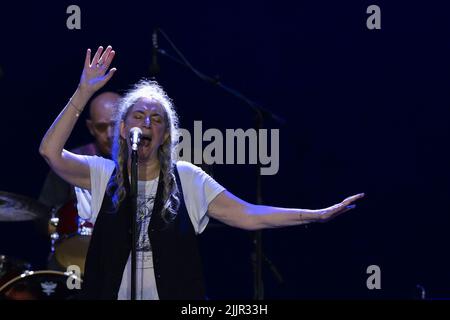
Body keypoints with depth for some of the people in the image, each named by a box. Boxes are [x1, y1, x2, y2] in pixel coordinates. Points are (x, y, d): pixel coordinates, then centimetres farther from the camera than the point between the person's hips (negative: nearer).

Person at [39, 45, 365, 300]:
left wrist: (317, 215, -10)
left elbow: (248, 216, -1)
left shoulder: (187, 178, 2)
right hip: (114, 292, 0)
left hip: (173, 293, 0)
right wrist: (84, 93, -19)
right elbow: (51, 151, -13)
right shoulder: (103, 174, 2)